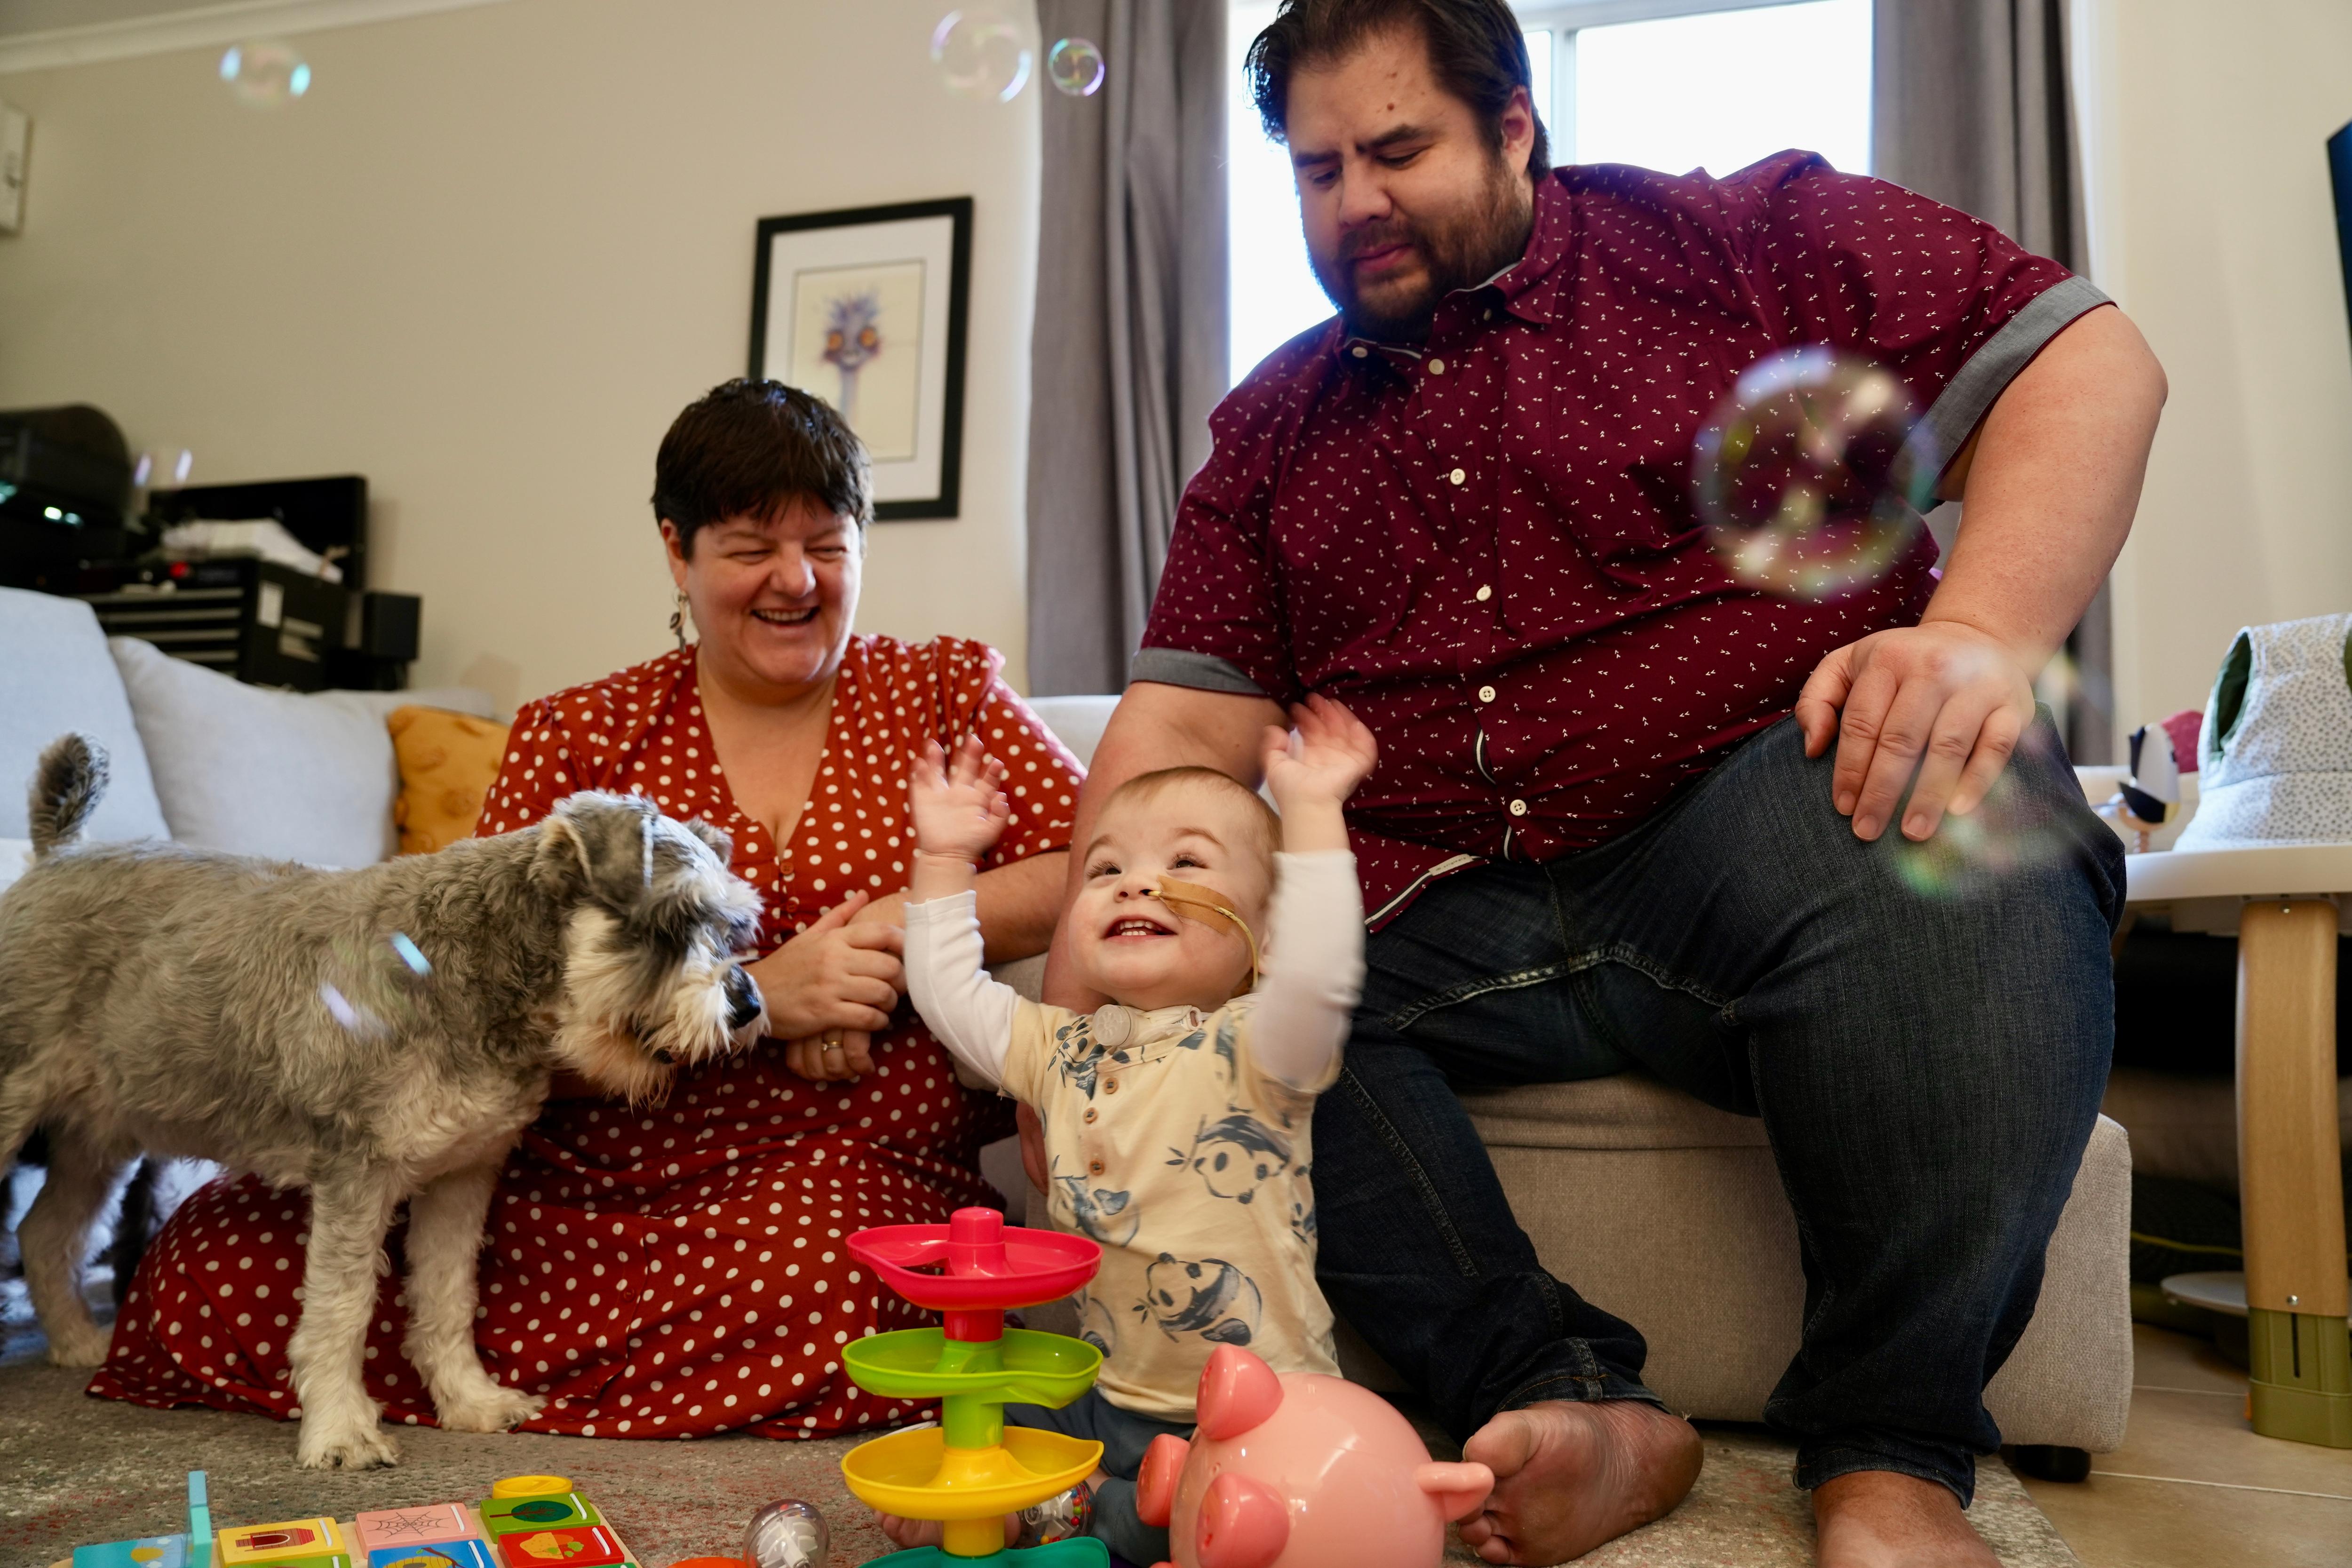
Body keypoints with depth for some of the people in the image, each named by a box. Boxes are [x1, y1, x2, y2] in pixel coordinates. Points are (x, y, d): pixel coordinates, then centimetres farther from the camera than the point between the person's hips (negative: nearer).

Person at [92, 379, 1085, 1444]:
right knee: (215, 1270, -18)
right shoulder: (577, 739, 6)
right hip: (575, 1184, 0)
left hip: (848, 1179, 1)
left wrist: (890, 936, -12)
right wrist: (756, 994, -17)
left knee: (818, 1283, -36)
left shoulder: (945, 693, 9)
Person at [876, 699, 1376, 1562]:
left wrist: (1309, 815, -35)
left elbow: (1317, 975, -35)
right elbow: (950, 994, 15)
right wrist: (944, 860, 11)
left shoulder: (1249, 1046, -14)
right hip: (1104, 1398, 6)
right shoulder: (1059, 1049, 5)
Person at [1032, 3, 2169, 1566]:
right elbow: (1186, 720, 6)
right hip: (1453, 914, 3)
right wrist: (1084, 986, -10)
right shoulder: (1272, 429, 16)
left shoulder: (1743, 239, 7)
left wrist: (1984, 636, -18)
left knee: (1942, 815, -34)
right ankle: (1570, 1406, -16)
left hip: (1770, 811, -2)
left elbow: (2090, 359, 1)